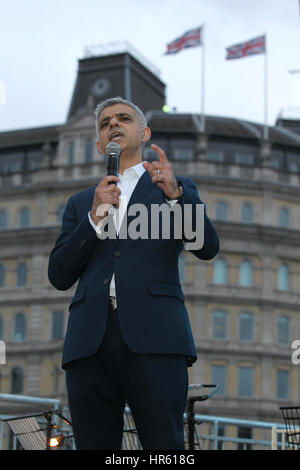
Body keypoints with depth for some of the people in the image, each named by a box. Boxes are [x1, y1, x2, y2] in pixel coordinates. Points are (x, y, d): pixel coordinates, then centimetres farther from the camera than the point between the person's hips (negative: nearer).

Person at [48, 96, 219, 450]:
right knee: (94, 446, -3)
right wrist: (95, 217, 3)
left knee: (164, 445, -13)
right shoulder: (80, 203, 27)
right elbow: (59, 276, 14)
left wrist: (174, 194, -10)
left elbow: (207, 248, 5)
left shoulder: (176, 188, 21)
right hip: (91, 339, 3)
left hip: (154, 337, -2)